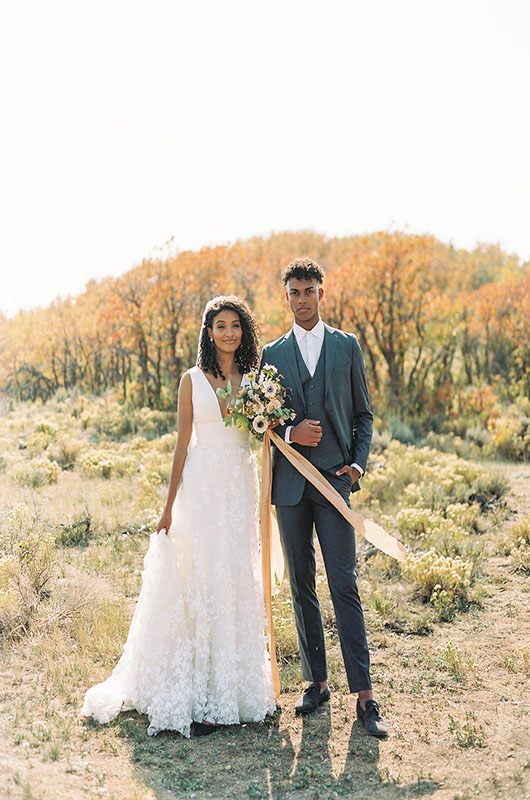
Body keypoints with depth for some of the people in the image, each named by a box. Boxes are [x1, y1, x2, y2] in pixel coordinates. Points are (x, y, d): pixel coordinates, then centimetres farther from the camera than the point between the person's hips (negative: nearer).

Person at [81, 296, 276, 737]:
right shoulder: (193, 380, 2)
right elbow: (183, 442, 1)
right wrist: (170, 504, -1)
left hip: (241, 486, 3)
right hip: (202, 484, -3)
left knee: (239, 584, 7)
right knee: (200, 585, -5)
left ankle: (236, 686, 20)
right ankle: (200, 696, 2)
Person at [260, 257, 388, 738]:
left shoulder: (347, 346, 9)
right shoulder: (272, 354, 11)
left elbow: (363, 414, 10)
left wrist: (359, 463, -5)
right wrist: (289, 433, -10)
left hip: (334, 480, -2)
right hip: (289, 482, 2)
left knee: (344, 585, -7)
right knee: (302, 587, 7)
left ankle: (364, 694, -3)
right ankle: (316, 681, 19)